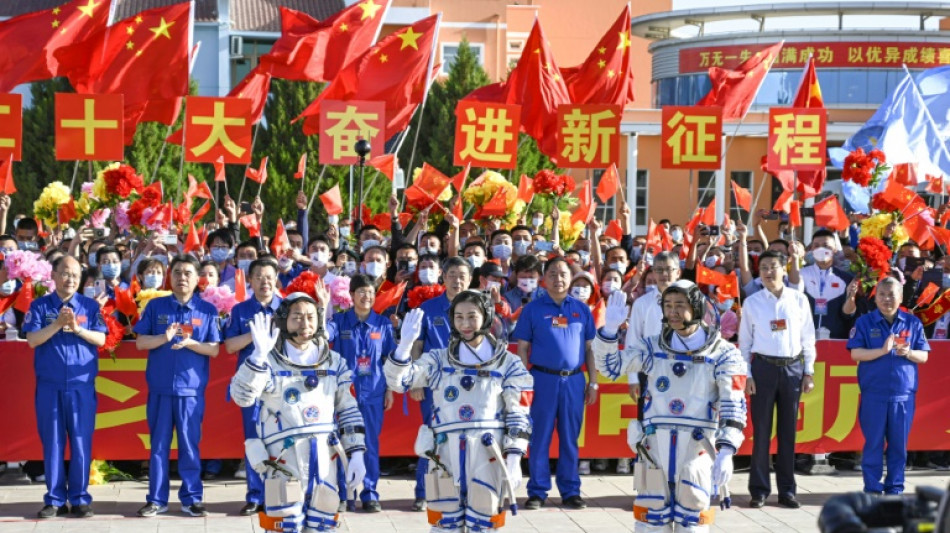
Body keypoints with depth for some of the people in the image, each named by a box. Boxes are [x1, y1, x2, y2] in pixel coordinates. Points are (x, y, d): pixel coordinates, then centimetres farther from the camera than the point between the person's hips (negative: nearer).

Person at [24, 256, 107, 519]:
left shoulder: (90, 306, 6)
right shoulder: (39, 306, 4)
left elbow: (100, 339, -2)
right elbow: (32, 340, -5)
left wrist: (77, 329, -17)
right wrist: (57, 324, -17)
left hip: (82, 384, 0)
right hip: (49, 384, 0)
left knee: (81, 442, 0)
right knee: (52, 441, 3)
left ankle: (79, 499, 6)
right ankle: (55, 500, 9)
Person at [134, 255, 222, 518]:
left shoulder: (207, 310, 4)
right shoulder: (155, 306, 5)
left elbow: (214, 350, 1)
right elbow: (140, 342, 2)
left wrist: (190, 343, -16)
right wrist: (164, 338, -16)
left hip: (191, 388, -1)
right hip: (160, 387, 1)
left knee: (190, 444, 3)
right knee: (159, 444, 5)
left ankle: (191, 498, 10)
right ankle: (157, 499, 10)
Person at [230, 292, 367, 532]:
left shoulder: (334, 362, 10)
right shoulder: (269, 361, -4)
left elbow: (349, 411, 12)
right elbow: (242, 396, -19)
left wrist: (355, 454, 4)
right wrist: (259, 355, -29)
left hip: (324, 458, 4)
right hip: (284, 459, -4)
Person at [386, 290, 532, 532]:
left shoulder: (508, 364, 4)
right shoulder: (438, 360, 10)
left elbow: (518, 417, 2)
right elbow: (398, 380, -1)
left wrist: (514, 459, -8)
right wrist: (405, 344, -17)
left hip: (489, 453, -1)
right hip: (446, 453, 1)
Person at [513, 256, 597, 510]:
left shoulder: (581, 309, 9)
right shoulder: (533, 308, 2)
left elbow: (589, 347, 12)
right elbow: (522, 347, 2)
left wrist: (593, 382, 7)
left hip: (574, 380, 2)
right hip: (542, 379, -2)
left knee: (570, 438, 6)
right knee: (540, 437, 1)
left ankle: (570, 491, 14)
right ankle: (537, 492, 8)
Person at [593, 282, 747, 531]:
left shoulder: (723, 354, 0)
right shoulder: (653, 348, 10)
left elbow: (733, 407, -8)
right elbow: (608, 365, 7)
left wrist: (726, 451, -20)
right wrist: (610, 328, -10)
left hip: (698, 445, -3)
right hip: (654, 443, 3)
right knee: (652, 512, 4)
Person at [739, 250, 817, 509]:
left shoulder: (799, 299, 4)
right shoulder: (752, 303, 2)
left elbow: (808, 338, 7)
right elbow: (744, 342, 4)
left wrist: (809, 371, 3)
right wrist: (747, 375, -3)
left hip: (793, 367, 1)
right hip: (763, 367, -1)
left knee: (788, 430, 6)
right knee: (761, 430, 0)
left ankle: (787, 490, 13)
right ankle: (759, 490, 7)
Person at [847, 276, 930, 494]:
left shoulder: (912, 323, 8)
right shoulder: (865, 322, 3)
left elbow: (924, 356, 7)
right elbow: (855, 354, -6)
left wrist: (908, 353, -14)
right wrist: (883, 351, -19)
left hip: (904, 393, 2)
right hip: (873, 392, -2)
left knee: (899, 442, 5)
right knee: (874, 441, 1)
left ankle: (895, 487, 15)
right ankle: (872, 489, 9)